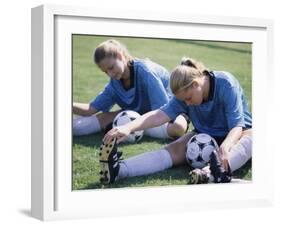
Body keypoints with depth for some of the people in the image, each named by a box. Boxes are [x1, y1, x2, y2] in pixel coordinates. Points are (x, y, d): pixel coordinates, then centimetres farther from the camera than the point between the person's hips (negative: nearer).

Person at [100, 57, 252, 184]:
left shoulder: (226, 84, -26)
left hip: (233, 135, -3)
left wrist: (225, 146, -54)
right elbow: (163, 114, -29)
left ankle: (216, 171, -68)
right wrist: (129, 127, -46)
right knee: (174, 150, -24)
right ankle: (118, 169, -47)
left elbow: (236, 125, -33)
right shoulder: (185, 93, -14)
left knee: (251, 137, -38)